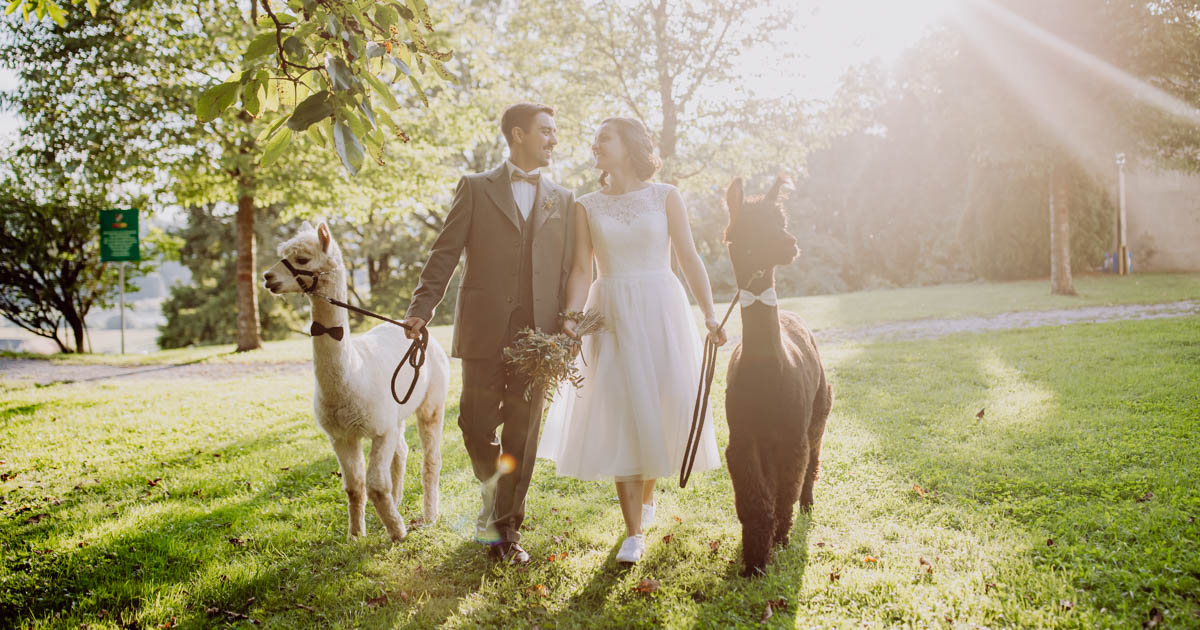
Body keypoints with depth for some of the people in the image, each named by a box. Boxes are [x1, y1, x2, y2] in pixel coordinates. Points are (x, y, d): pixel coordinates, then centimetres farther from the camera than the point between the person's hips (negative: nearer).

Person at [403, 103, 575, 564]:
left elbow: (570, 271, 12)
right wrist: (421, 309, -10)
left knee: (521, 433, 3)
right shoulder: (475, 188, 8)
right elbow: (445, 254, 2)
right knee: (476, 425, -1)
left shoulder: (563, 200, 16)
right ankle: (493, 494, 27)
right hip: (484, 330, -2)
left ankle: (506, 529, 14)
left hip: (537, 334, 2)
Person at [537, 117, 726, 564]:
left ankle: (648, 490, 32)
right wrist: (570, 317, -14)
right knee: (620, 416, -4)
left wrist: (709, 314, -10)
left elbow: (689, 258, 0)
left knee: (664, 407, 1)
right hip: (611, 316, 1)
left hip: (662, 311, 0)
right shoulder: (586, 206, 7)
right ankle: (634, 531, 5)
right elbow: (581, 270, 2)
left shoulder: (665, 197, 3)